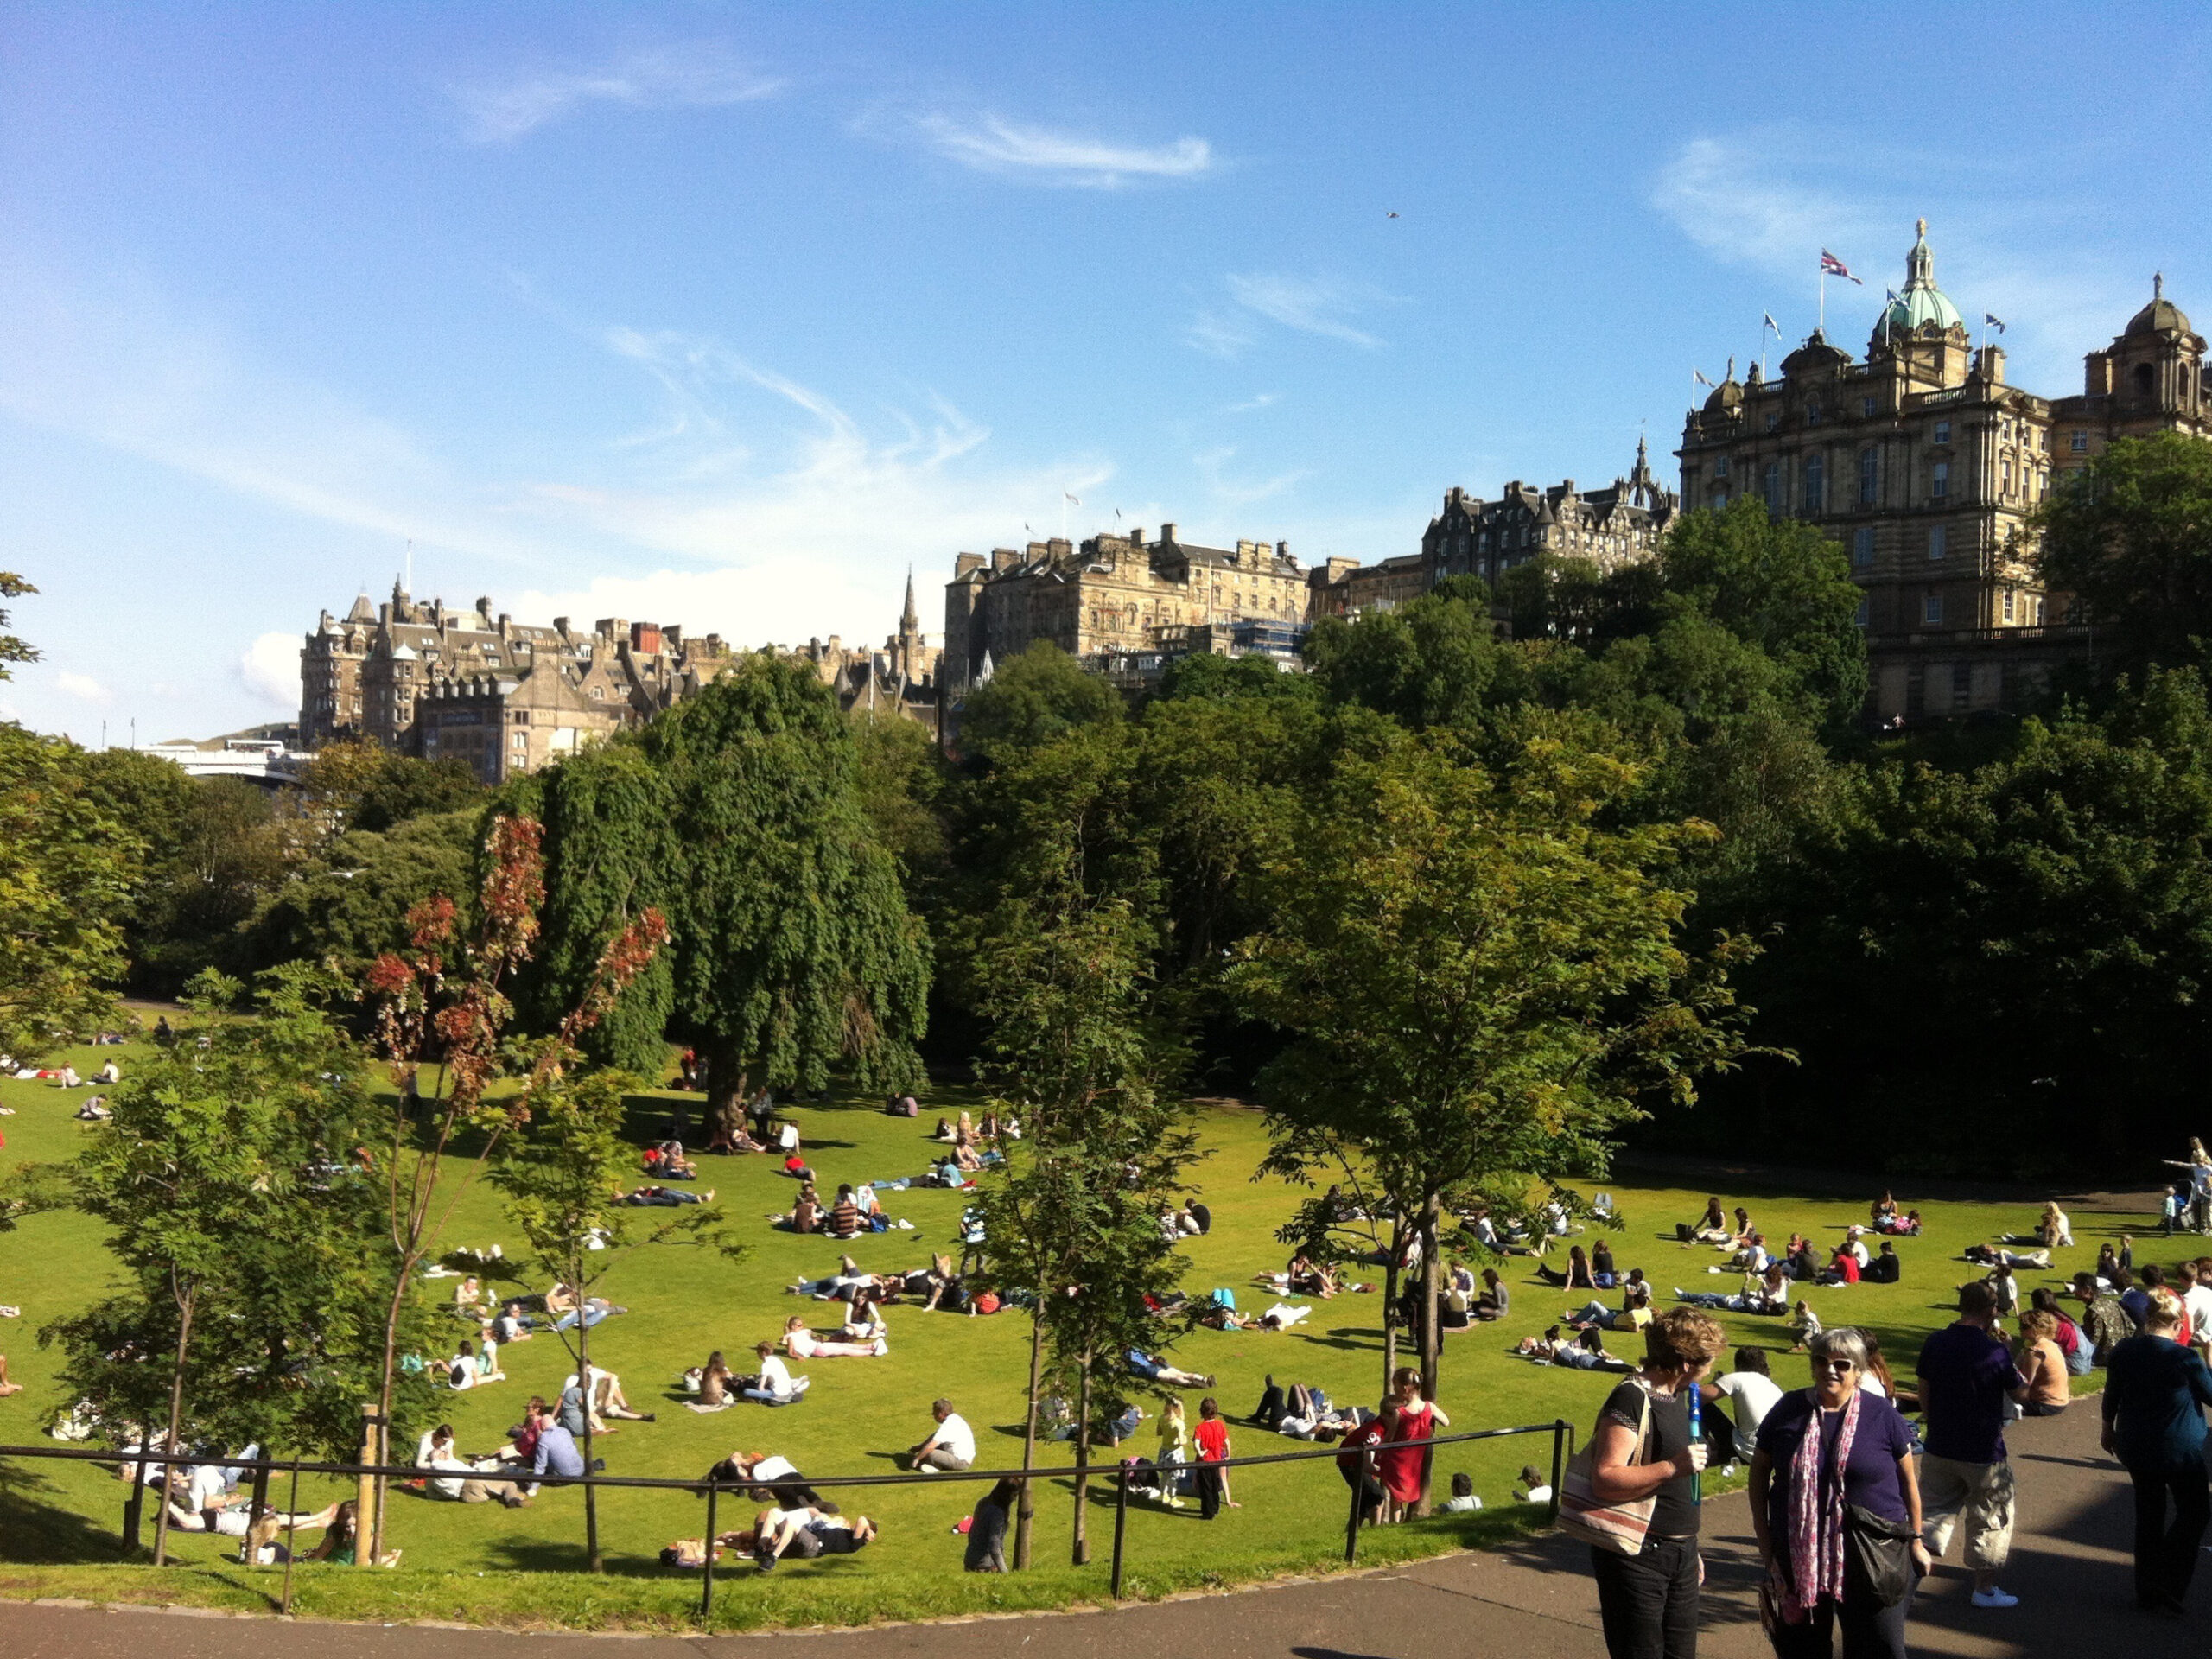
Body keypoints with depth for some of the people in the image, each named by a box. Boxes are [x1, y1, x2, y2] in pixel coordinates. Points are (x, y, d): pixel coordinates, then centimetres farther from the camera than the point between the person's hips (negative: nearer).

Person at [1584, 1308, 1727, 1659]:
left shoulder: (1677, 1395, 12)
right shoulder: (1632, 1399, -17)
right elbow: (1603, 1481, -27)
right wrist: (1672, 1468, -32)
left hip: (1679, 1555, 9)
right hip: (1637, 1557, -9)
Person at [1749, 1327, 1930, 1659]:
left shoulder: (1882, 1415, -3)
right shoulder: (1788, 1410, 0)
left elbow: (1908, 1479, 6)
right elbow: (1759, 1469, 8)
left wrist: (1915, 1540, 7)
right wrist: (1763, 1536, 4)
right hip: (1800, 1555, 2)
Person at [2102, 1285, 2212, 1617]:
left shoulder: (2122, 1352, -5)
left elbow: (2111, 1397, 7)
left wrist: (2108, 1429, 23)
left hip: (2134, 1448, 5)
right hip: (2179, 1450, -5)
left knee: (2148, 1515, 16)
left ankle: (2147, 1592, 21)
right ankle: (2167, 1588, 3)